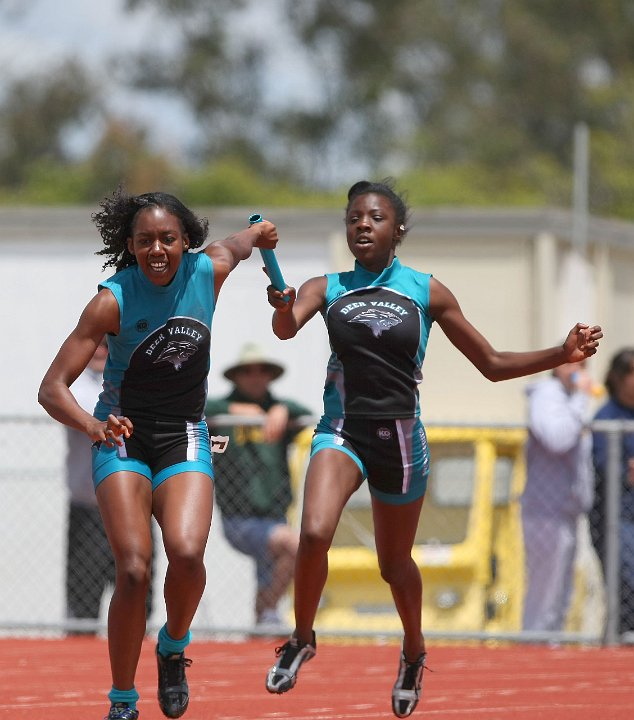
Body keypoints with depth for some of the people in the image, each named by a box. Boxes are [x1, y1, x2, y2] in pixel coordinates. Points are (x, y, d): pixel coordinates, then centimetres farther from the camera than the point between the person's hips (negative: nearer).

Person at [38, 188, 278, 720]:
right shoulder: (113, 301, -17)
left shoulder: (209, 271, -9)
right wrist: (93, 426, -38)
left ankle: (174, 647, 6)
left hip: (185, 437, 2)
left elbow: (232, 246, 19)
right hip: (124, 437, -2)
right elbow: (52, 389, -20)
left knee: (186, 553, -24)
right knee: (134, 571, -16)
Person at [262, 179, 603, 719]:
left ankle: (414, 652, 43)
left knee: (395, 563, 13)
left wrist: (562, 355, -6)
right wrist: (282, 309, -45)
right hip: (343, 432, -1)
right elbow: (287, 328, -20)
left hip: (400, 440, 1)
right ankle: (302, 639, -1)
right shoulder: (327, 288, 1)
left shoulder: (426, 292, 1)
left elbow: (492, 364, 6)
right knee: (314, 533, -25)